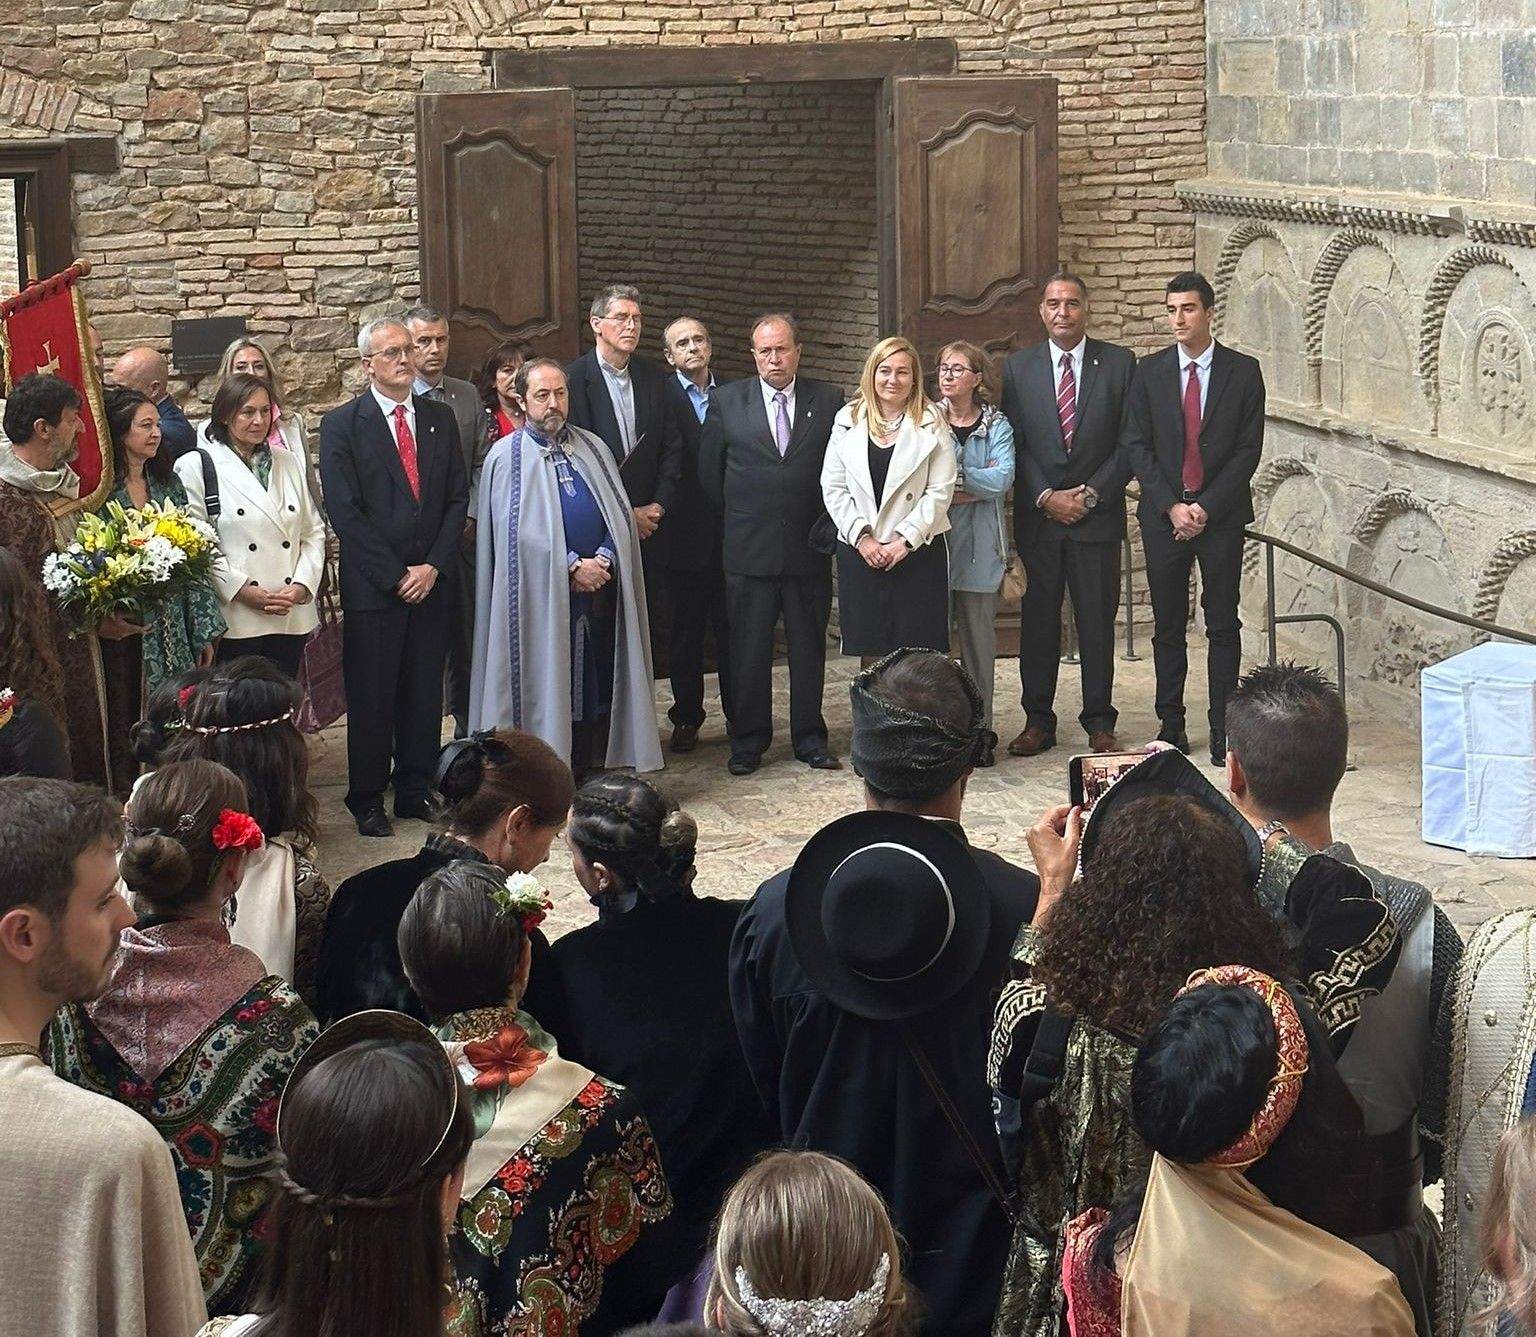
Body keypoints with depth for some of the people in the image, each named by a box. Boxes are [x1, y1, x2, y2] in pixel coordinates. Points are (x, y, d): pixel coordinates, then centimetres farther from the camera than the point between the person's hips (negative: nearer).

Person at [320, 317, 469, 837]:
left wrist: (433, 566, -5)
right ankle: (367, 799, 13)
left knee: (424, 695, 9)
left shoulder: (440, 418, 11)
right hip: (372, 587, -4)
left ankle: (415, 790, 20)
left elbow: (458, 499, 8)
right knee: (371, 698, 3)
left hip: (432, 582, 4)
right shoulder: (341, 424, -3)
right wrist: (396, 576, -11)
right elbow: (345, 512, -9)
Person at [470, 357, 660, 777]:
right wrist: (573, 566, -13)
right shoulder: (506, 457, -1)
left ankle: (594, 773, 10)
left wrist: (603, 560, -8)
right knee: (546, 692, -2)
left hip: (598, 588, 4)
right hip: (541, 597, -4)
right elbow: (517, 531, -9)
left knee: (596, 685, 4)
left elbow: (620, 516, 10)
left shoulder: (593, 449, 13)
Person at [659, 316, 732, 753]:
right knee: (685, 631, 6)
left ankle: (738, 714, 17)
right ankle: (686, 719, 14)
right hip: (685, 533, -2)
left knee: (731, 628, 8)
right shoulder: (662, 398, -2)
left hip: (729, 532, 2)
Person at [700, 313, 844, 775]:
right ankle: (748, 741, 14)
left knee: (809, 647, 8)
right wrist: (736, 522, 8)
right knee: (748, 649, 4)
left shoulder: (828, 401, 3)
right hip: (748, 550, -1)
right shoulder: (726, 401, 3)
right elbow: (709, 472, 8)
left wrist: (827, 525, -1)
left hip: (808, 548, 1)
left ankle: (809, 738, 19)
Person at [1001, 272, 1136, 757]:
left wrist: (1092, 494, -8)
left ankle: (1099, 724, 11)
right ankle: (1038, 722, 14)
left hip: (1098, 514, -1)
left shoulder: (1119, 363, 3)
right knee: (1038, 621, 5)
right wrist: (1045, 497, -8)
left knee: (1098, 622, 2)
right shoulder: (1018, 367, 6)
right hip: (1037, 517, 1)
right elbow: (1013, 444, 3)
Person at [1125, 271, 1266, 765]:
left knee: (1222, 625, 1)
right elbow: (1136, 445, 1)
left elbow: (1249, 448, -2)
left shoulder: (1243, 371, 1)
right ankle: (1170, 725, 13)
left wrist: (1207, 506, -10)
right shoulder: (1149, 371, 5)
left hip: (1221, 514, -1)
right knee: (1168, 626, 6)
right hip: (1163, 515, 1)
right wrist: (1172, 506, -9)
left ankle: (1223, 729, 5)